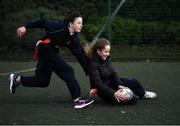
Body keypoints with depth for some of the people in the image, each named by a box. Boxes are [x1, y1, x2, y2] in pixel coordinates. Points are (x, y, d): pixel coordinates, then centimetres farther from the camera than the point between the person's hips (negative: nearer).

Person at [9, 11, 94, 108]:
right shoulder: (60, 27, -23)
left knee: (43, 82, 12)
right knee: (67, 71, -14)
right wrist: (26, 27, -15)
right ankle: (77, 100, -13)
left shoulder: (74, 38, -2)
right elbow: (43, 22, -17)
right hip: (45, 49, -9)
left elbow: (80, 54, -3)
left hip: (52, 52, 9)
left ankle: (17, 79, 27)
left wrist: (88, 71, -6)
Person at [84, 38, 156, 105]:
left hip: (111, 82, 8)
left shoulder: (106, 58, -3)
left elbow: (113, 73, 2)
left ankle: (143, 94, 35)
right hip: (103, 91, -8)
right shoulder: (92, 64, -27)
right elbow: (98, 84, -29)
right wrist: (114, 94, -34)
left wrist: (120, 85, -14)